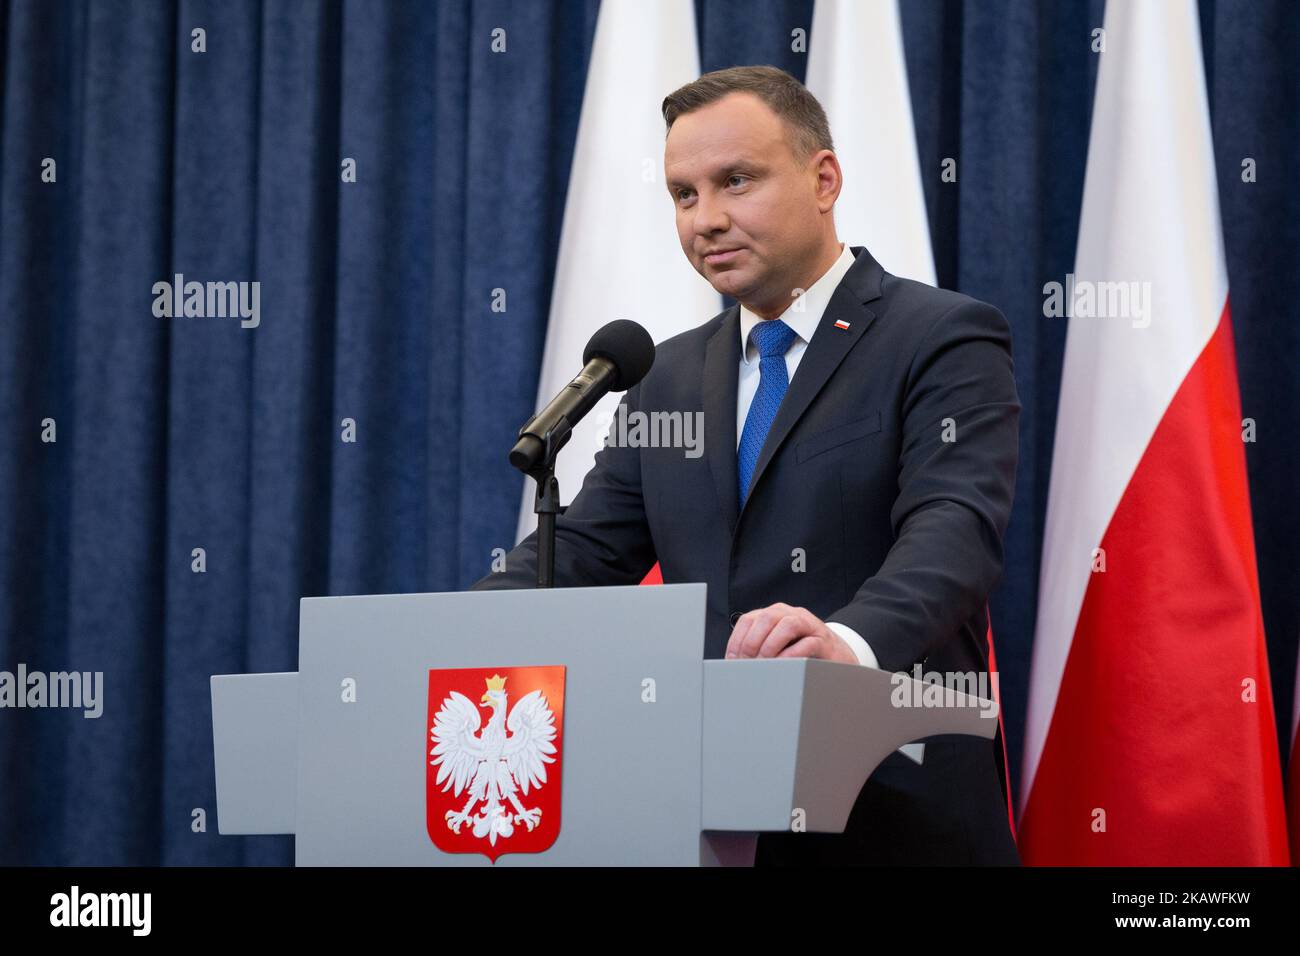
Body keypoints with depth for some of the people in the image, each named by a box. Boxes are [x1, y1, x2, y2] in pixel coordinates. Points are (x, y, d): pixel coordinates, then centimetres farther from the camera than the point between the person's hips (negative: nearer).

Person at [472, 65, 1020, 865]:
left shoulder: (944, 341, -5)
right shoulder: (669, 379, 15)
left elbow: (954, 529, -20)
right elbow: (586, 548, 7)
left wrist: (849, 643, -41)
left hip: (893, 819, -5)